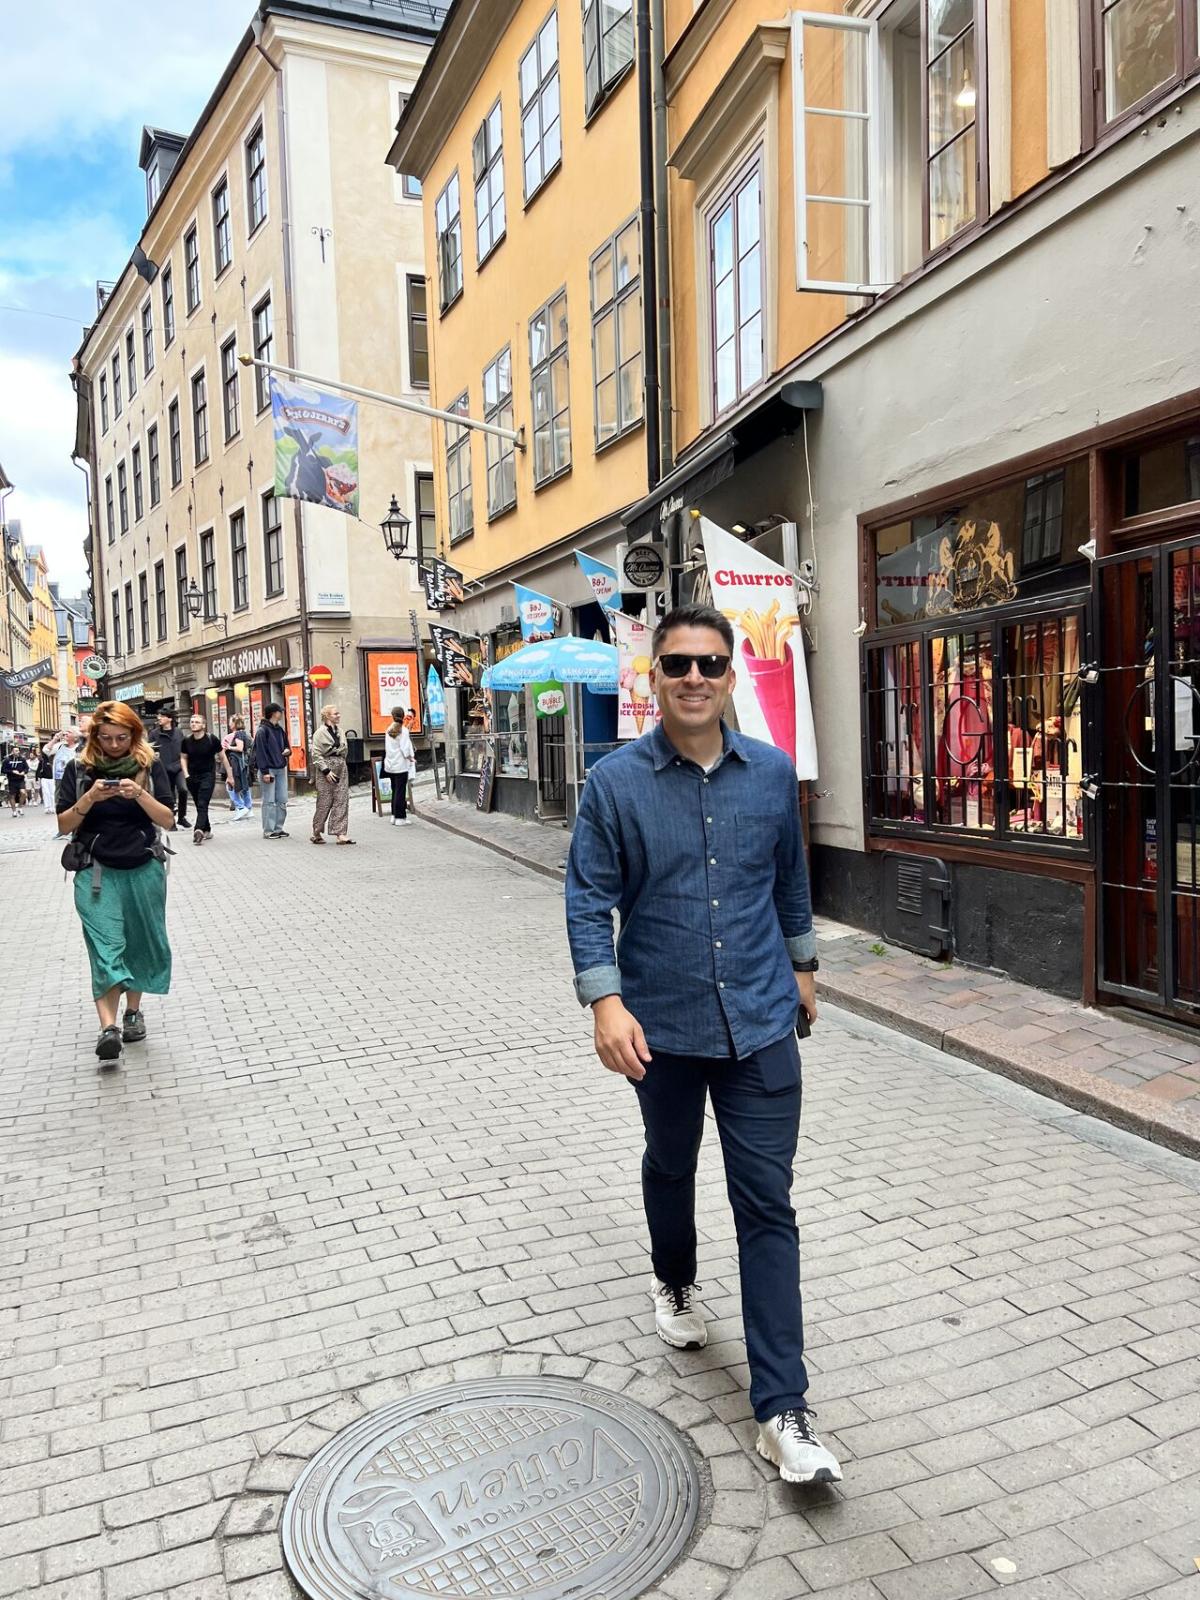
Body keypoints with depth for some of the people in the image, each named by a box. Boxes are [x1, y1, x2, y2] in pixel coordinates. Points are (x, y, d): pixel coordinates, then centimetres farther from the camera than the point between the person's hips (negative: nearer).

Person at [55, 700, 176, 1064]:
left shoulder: (150, 766, 0)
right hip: (96, 872, -1)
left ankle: (133, 1010, 28)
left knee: (140, 942, 11)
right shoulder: (79, 769, 0)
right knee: (106, 946, -11)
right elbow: (64, 825, 0)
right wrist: (90, 798, -18)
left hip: (144, 870, 1)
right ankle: (108, 1027, -18)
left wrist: (138, 793, -22)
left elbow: (167, 819, -6)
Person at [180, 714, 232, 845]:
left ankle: (198, 831, -28)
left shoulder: (212, 739, -9)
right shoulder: (186, 741, -1)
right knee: (199, 806, 12)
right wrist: (186, 774, -1)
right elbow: (183, 758, 13)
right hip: (192, 777, 4)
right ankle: (207, 830, 24)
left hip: (208, 776, -4)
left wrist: (230, 775, 1)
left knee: (202, 805, -15)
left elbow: (223, 757, -1)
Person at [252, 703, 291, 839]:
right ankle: (268, 831, 2)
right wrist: (265, 772, -18)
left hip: (281, 768, 7)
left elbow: (286, 745, 25)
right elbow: (260, 752, -13)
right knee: (269, 801, -3)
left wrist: (288, 750, 0)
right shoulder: (262, 730, -9)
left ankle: (278, 828, 15)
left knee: (282, 800, 7)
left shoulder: (280, 730, 13)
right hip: (268, 770, -7)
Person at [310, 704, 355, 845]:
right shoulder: (320, 733, -8)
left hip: (341, 769, 6)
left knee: (342, 801, -1)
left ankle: (341, 834, -2)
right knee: (324, 802, -1)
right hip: (326, 771, -6)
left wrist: (342, 764, 13)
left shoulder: (339, 731, 12)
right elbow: (316, 755, -11)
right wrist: (326, 771, -16)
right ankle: (316, 833, 13)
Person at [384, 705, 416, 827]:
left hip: (390, 765, 7)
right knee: (401, 791, -3)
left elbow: (386, 748, 9)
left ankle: (394, 816, 20)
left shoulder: (389, 730, 7)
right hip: (401, 765, -7)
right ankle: (400, 818, -2)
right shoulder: (403, 730, -12)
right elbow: (405, 748, -15)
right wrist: (411, 757, 1)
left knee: (395, 790, 15)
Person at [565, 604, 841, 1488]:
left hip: (761, 1022, 1)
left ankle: (782, 1407, 11)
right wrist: (606, 1000, -20)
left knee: (767, 1206, 2)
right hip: (663, 1025, 0)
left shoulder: (773, 772, -2)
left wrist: (802, 964, 19)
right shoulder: (616, 782, -10)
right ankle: (676, 1283, 53)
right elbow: (589, 899, -10)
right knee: (670, 1168, 23)